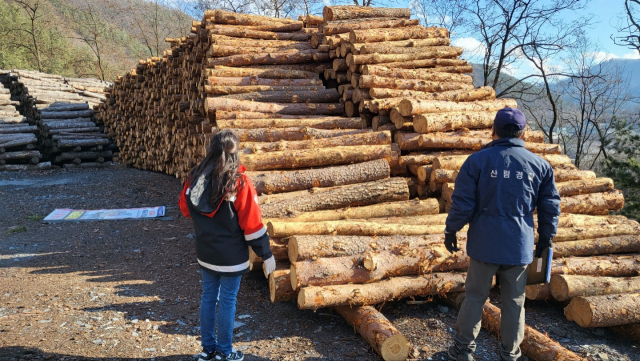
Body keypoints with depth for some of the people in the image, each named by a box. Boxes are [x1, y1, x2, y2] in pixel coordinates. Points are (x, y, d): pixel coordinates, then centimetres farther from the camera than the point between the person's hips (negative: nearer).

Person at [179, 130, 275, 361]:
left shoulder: (195, 178, -4)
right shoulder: (239, 182, -19)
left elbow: (185, 210, 12)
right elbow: (252, 223, -16)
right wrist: (266, 255, -7)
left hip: (205, 254, 5)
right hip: (231, 256, -5)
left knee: (208, 297, 16)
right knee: (227, 301, 7)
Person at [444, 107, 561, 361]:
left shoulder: (478, 160, -8)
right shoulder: (540, 165, 2)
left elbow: (462, 202, -8)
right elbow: (551, 206, 7)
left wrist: (451, 230, 5)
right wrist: (545, 239, 19)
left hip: (485, 243, -2)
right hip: (520, 246, 2)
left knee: (475, 297, 11)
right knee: (514, 301, 14)